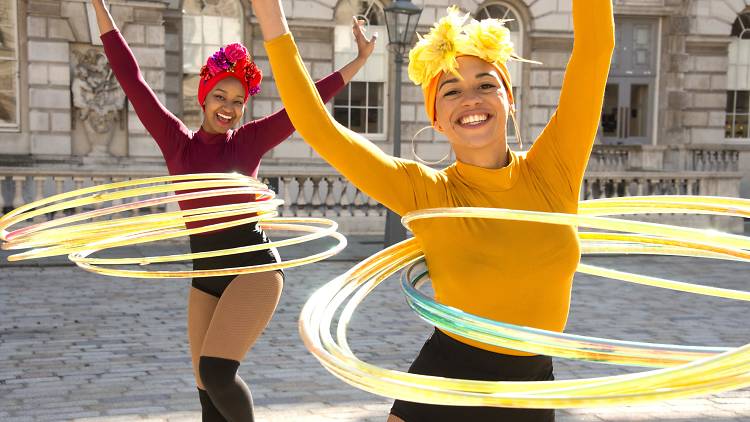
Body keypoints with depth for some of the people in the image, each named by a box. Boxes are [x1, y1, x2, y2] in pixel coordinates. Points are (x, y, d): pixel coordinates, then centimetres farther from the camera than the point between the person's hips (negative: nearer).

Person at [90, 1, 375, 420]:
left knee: (216, 371, -20)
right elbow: (132, 79, 5)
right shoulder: (177, 141, 6)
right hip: (205, 273, 4)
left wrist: (359, 61, 8)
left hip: (253, 264, -4)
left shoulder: (249, 140, 2)